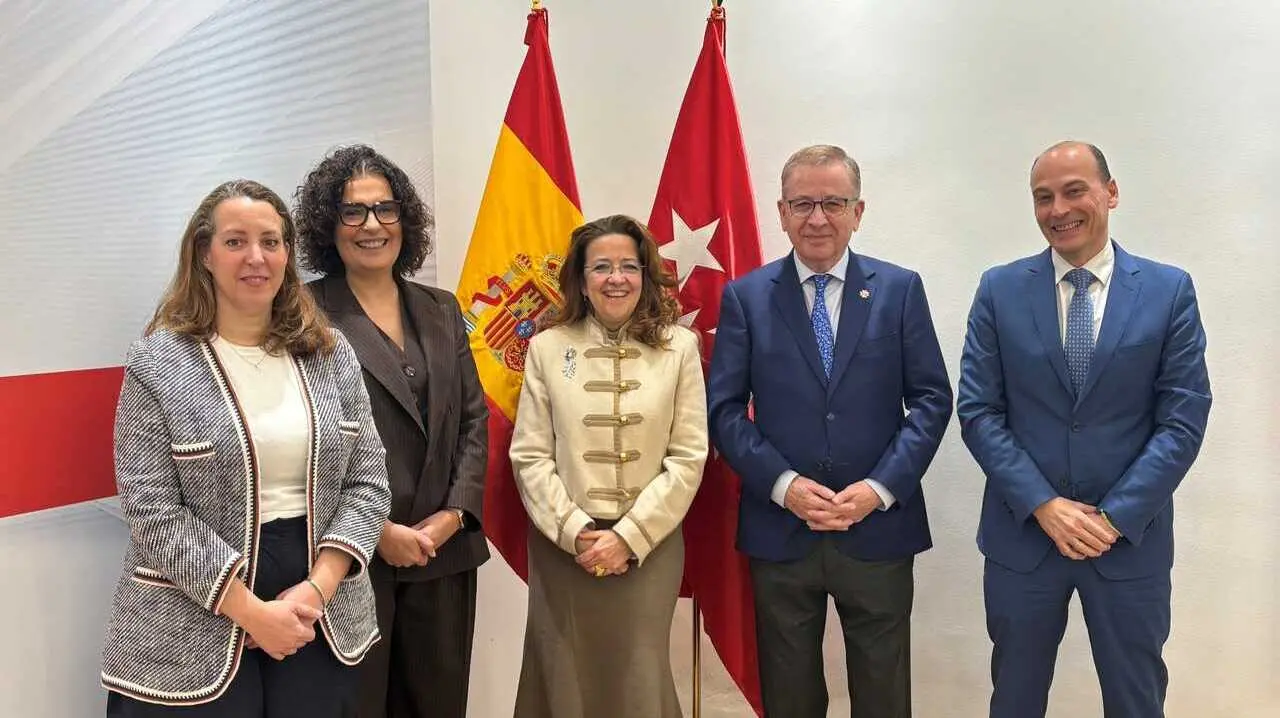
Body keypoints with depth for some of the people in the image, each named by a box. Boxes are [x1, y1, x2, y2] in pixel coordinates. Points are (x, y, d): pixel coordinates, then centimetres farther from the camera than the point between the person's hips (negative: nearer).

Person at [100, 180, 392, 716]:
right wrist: (253, 611, -14)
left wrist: (317, 588, -11)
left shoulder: (331, 354, 2)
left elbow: (368, 483, 1)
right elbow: (153, 515, -11)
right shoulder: (157, 364, -7)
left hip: (321, 620, 3)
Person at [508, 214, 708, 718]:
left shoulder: (678, 347, 0)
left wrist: (628, 536, -10)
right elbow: (529, 456, 0)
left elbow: (688, 456, -3)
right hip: (562, 546, 1)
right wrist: (575, 531, -10)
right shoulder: (547, 347, 1)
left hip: (649, 546, 0)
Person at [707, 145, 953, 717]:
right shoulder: (745, 296, 1)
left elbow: (931, 398, 0)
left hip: (878, 529, 0)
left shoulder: (900, 289, 2)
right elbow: (724, 408, -2)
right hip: (779, 531, 0)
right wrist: (784, 484, -14)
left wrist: (881, 488, -12)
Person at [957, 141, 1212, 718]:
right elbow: (978, 411, -4)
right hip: (1022, 531, 0)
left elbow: (1183, 420, -5)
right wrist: (1043, 505, -13)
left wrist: (1115, 516, -13)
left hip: (1131, 538, 0)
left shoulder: (1169, 291, -2)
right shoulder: (1000, 290, -1)